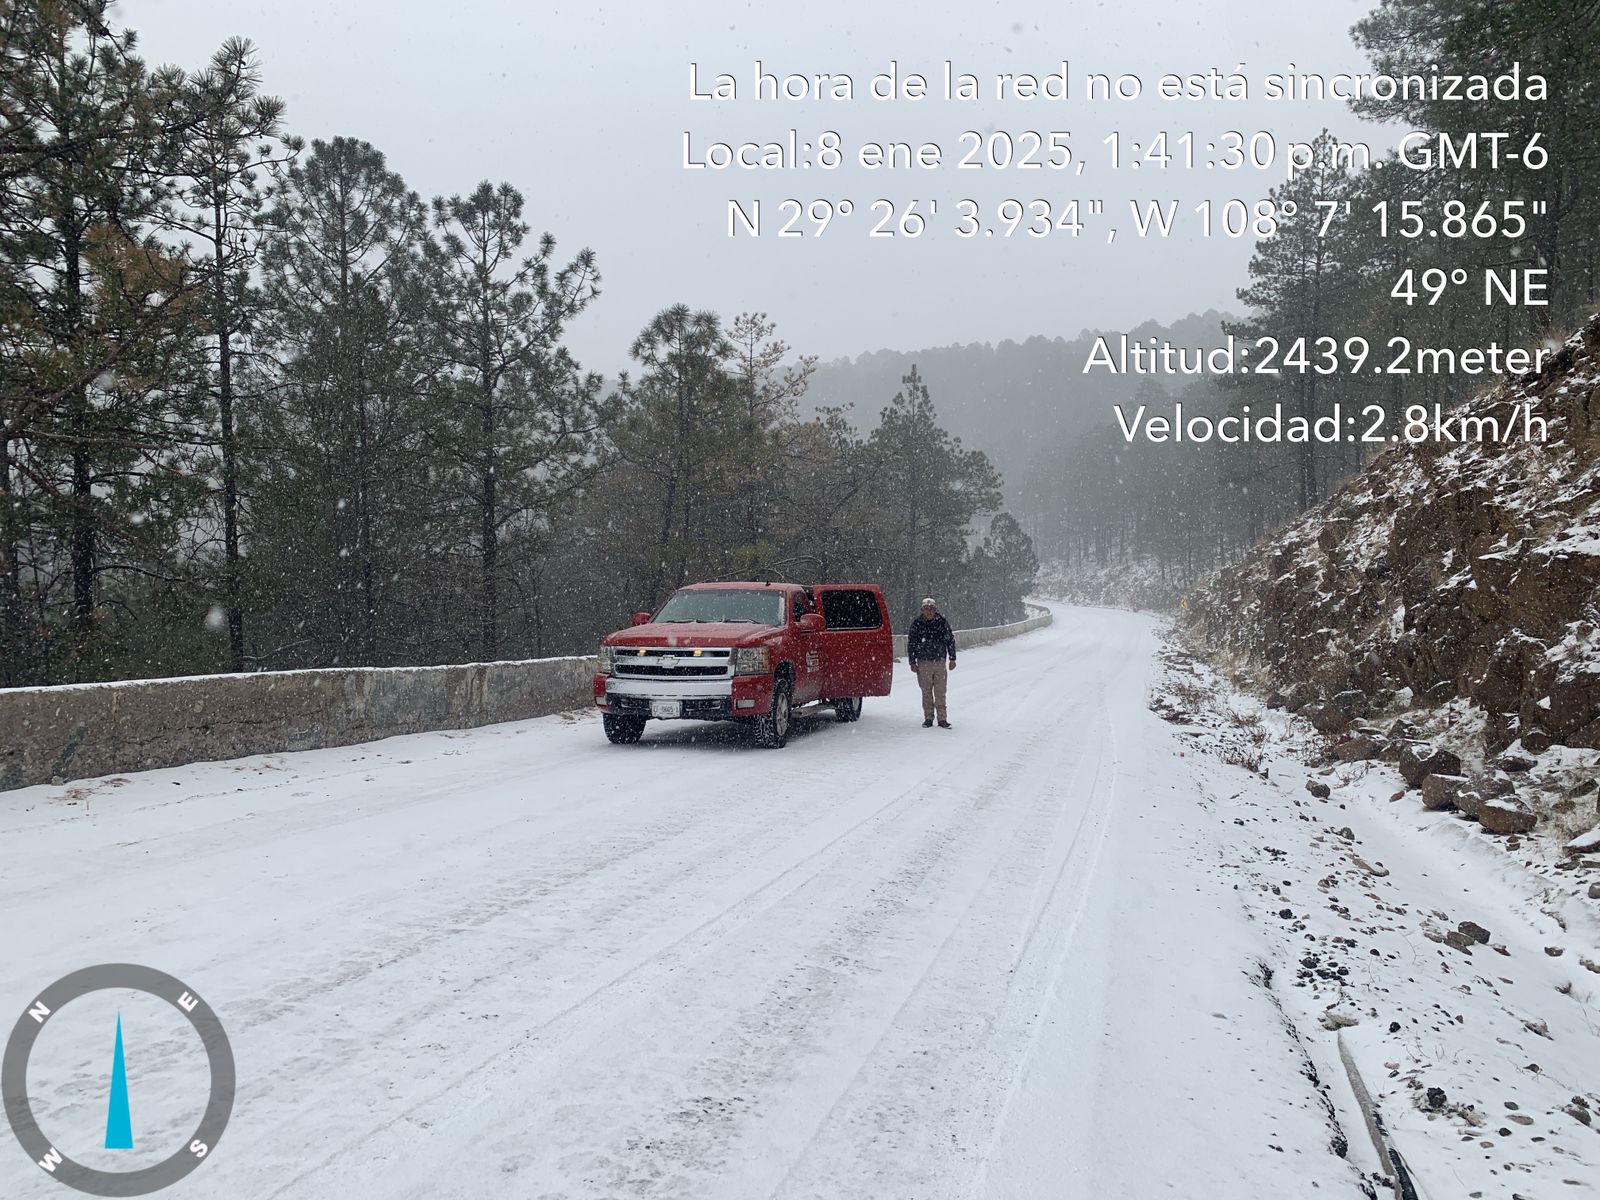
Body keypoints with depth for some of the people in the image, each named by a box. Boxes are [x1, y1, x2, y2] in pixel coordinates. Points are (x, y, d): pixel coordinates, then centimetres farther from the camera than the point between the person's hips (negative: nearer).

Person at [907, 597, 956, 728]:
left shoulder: (942, 622, 3)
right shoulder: (917, 624, 1)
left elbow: (950, 640, 10)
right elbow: (910, 643, 5)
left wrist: (952, 659, 7)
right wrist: (912, 662, 1)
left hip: (940, 662, 0)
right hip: (923, 663, 0)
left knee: (940, 692, 0)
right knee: (926, 692, 4)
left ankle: (942, 718, 5)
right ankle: (928, 718, 12)